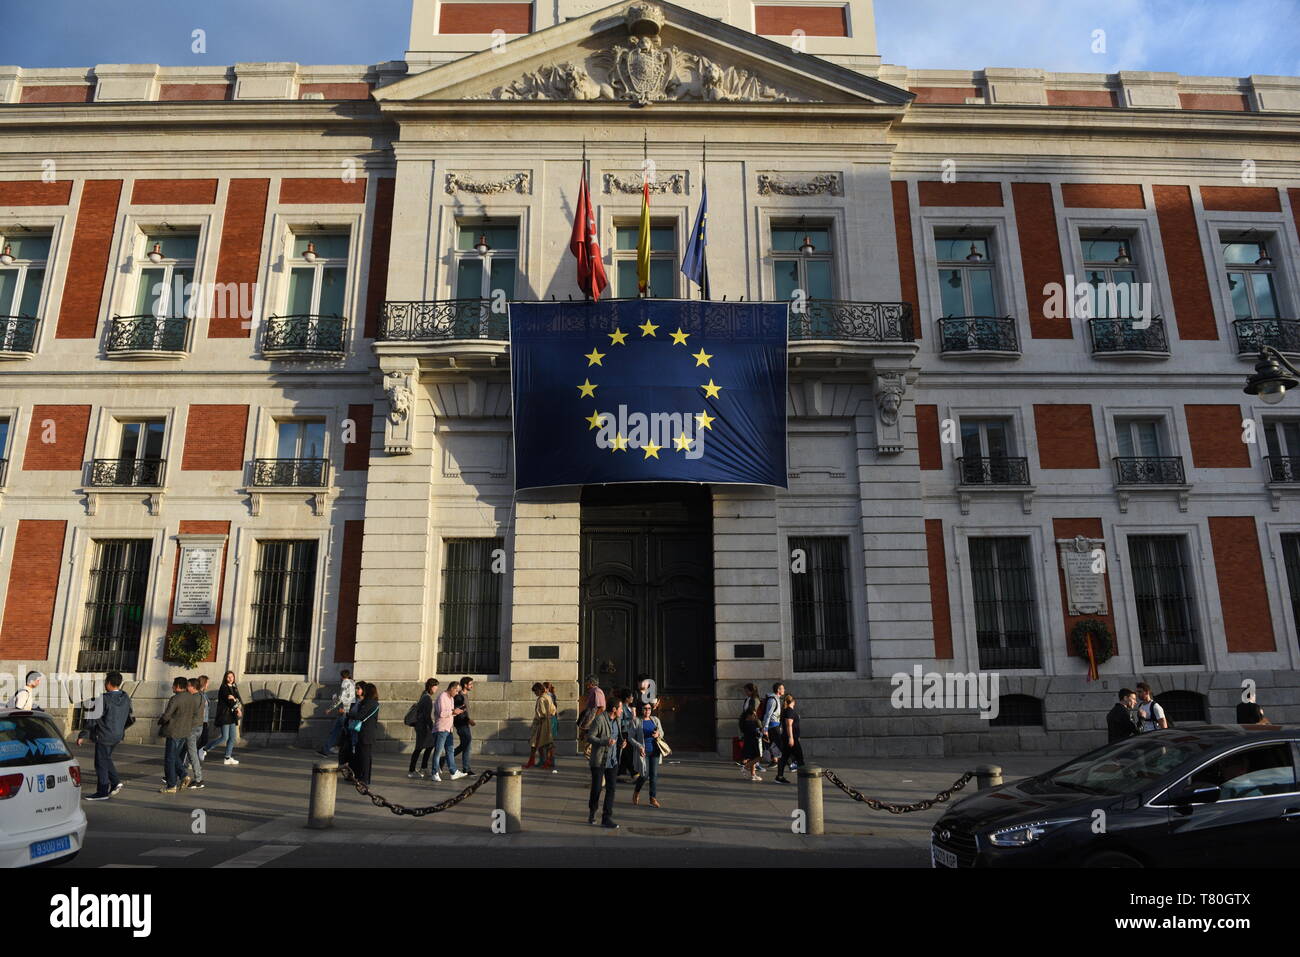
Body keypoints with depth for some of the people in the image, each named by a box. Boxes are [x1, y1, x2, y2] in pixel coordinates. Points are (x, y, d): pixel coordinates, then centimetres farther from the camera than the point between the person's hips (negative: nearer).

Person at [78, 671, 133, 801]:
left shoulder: (103, 699, -19)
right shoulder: (126, 698, 2)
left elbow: (92, 720, -17)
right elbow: (131, 718, 11)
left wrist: (82, 735, -8)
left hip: (104, 736, -7)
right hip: (118, 736, 7)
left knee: (101, 763, 4)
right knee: (106, 758, 25)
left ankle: (102, 792, 12)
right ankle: (116, 782, 17)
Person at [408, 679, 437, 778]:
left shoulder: (425, 696, 13)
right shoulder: (427, 698, -18)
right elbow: (427, 715, -21)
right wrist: (431, 726, -17)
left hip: (421, 724, 10)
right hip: (423, 726, -10)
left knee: (430, 746, 15)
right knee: (419, 748, -3)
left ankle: (423, 768, 22)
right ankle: (411, 771, 3)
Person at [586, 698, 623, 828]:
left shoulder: (616, 720, 10)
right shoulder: (599, 719, -15)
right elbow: (589, 737, -16)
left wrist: (620, 744, 2)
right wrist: (605, 742, -28)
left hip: (613, 761, 6)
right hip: (599, 761, -6)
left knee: (611, 789, 0)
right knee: (596, 789, 5)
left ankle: (606, 818, 5)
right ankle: (591, 813, 28)